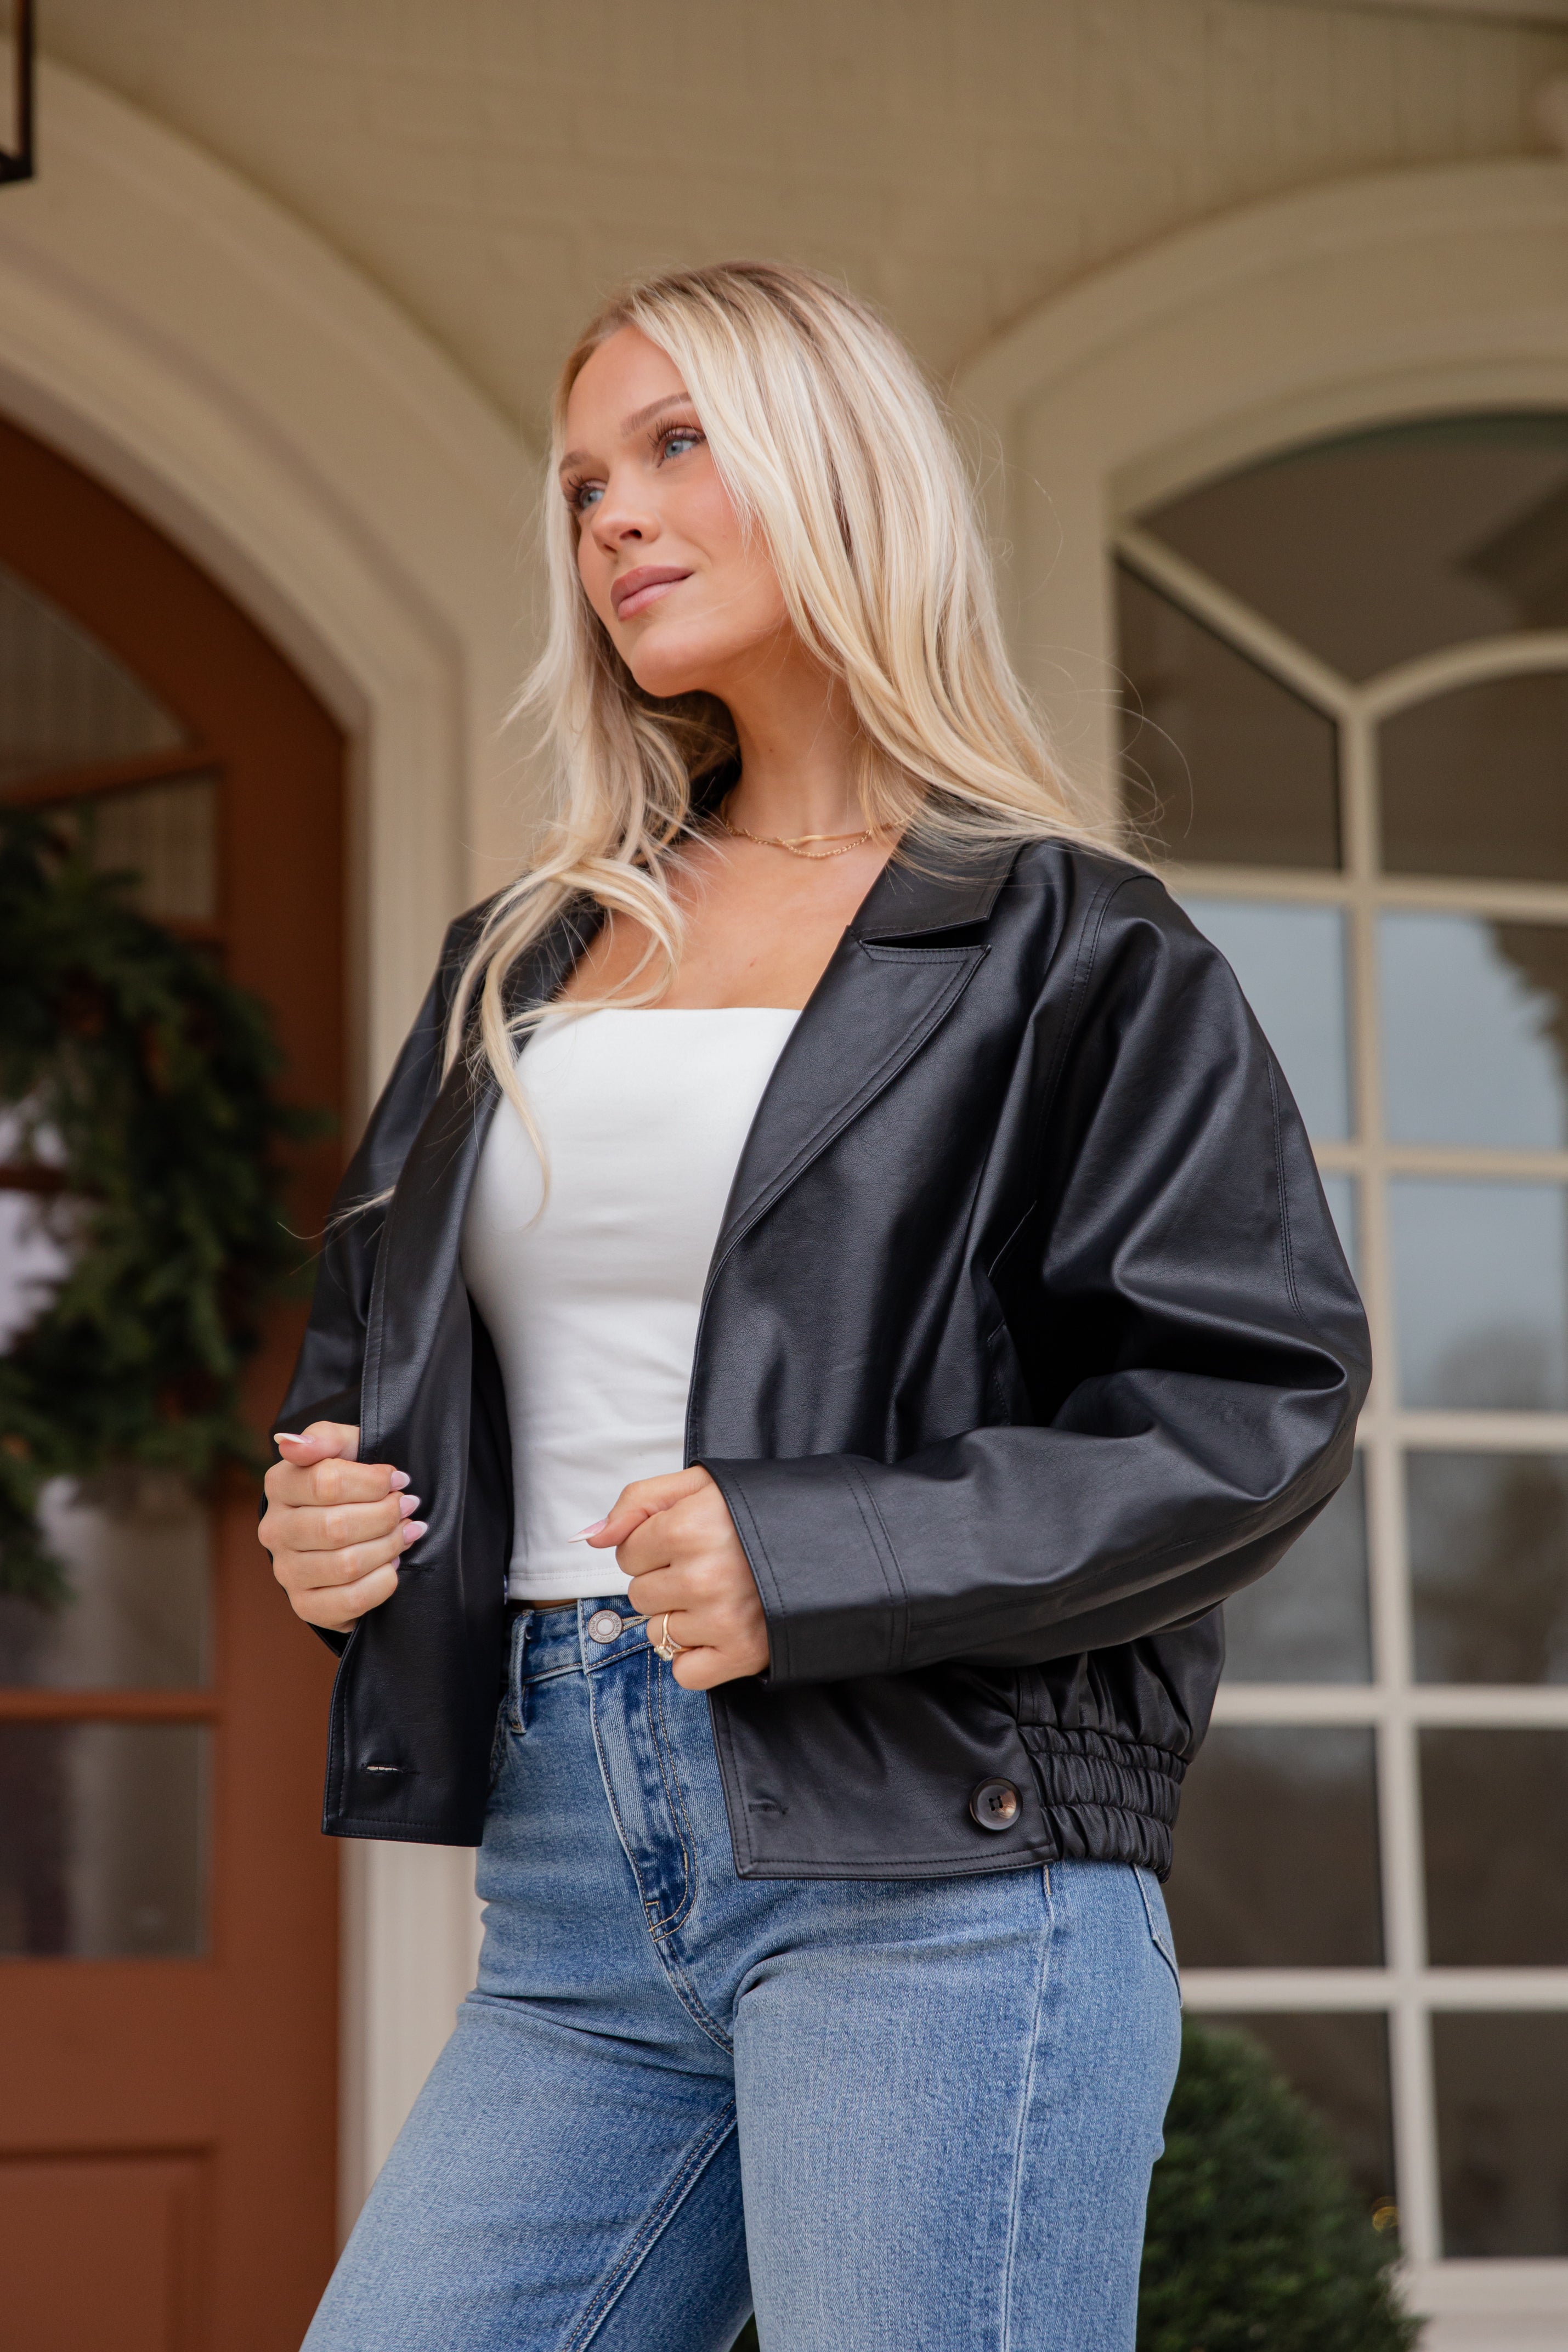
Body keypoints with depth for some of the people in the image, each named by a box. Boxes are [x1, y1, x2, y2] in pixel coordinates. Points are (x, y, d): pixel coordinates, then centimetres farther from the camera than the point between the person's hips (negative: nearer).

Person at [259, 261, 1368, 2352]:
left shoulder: (1066, 950, 1)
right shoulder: (518, 966, 19)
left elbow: (1259, 1402, -7)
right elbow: (381, 1355, 27)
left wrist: (816, 1566, -17)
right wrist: (329, 1508, 3)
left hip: (936, 1879, -5)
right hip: (576, 1879, 6)